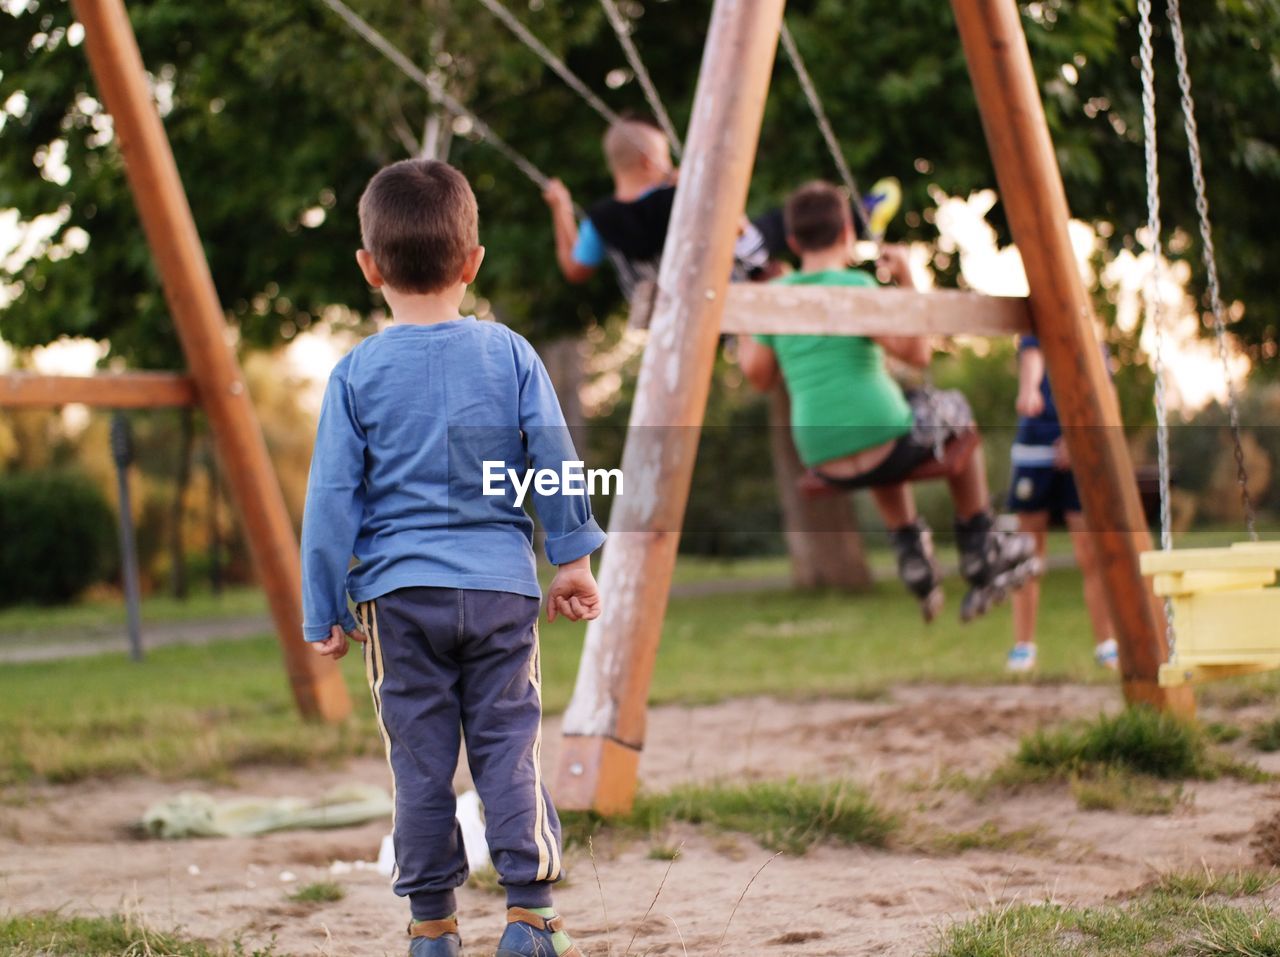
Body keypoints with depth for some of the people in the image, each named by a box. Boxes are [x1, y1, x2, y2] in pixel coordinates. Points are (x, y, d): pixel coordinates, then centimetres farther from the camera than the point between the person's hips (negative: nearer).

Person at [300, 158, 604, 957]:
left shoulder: (357, 374, -3)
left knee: (421, 757, 7)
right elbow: (557, 462, 0)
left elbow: (331, 499, -2)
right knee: (509, 746, 6)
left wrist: (325, 612, 5)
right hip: (501, 585, 1)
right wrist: (574, 560, 10)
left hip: (400, 591, -1)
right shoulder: (510, 354, -1)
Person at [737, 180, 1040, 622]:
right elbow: (916, 352, -11)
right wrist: (907, 283, -5)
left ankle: (911, 551, 29)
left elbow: (759, 375, 11)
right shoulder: (855, 286, -10)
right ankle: (982, 550, 28)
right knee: (953, 415, 28)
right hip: (885, 445, -5)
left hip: (824, 464, 5)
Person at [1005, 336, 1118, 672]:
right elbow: (1032, 360, -16)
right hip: (1033, 452, -1)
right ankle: (1023, 645, 9)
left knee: (1090, 554, -5)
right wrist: (1028, 389, -39)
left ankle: (1105, 644, 4)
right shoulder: (1035, 338, 7)